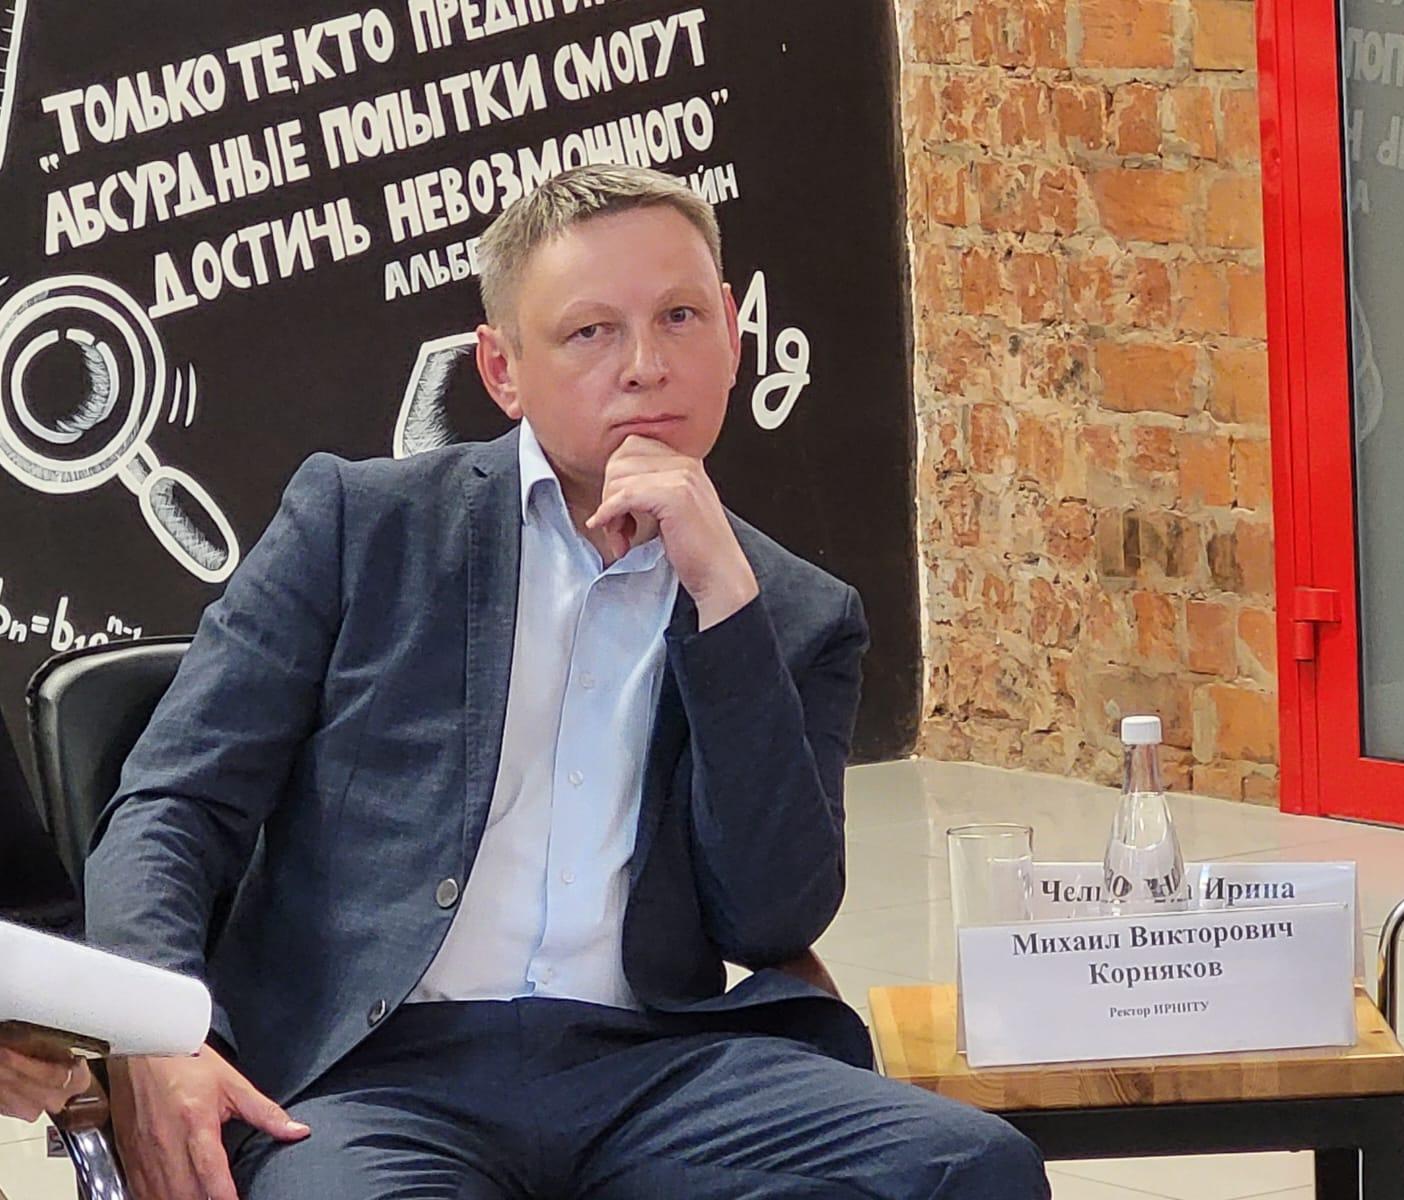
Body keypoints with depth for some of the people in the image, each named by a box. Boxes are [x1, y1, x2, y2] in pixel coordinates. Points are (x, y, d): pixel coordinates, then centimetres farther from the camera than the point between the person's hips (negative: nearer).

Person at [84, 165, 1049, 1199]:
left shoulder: (801, 617, 17)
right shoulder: (361, 523, 13)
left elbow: (777, 919, 4)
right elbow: (173, 807, 8)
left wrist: (722, 596, -2)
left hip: (651, 1070, 3)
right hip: (375, 1068, -3)